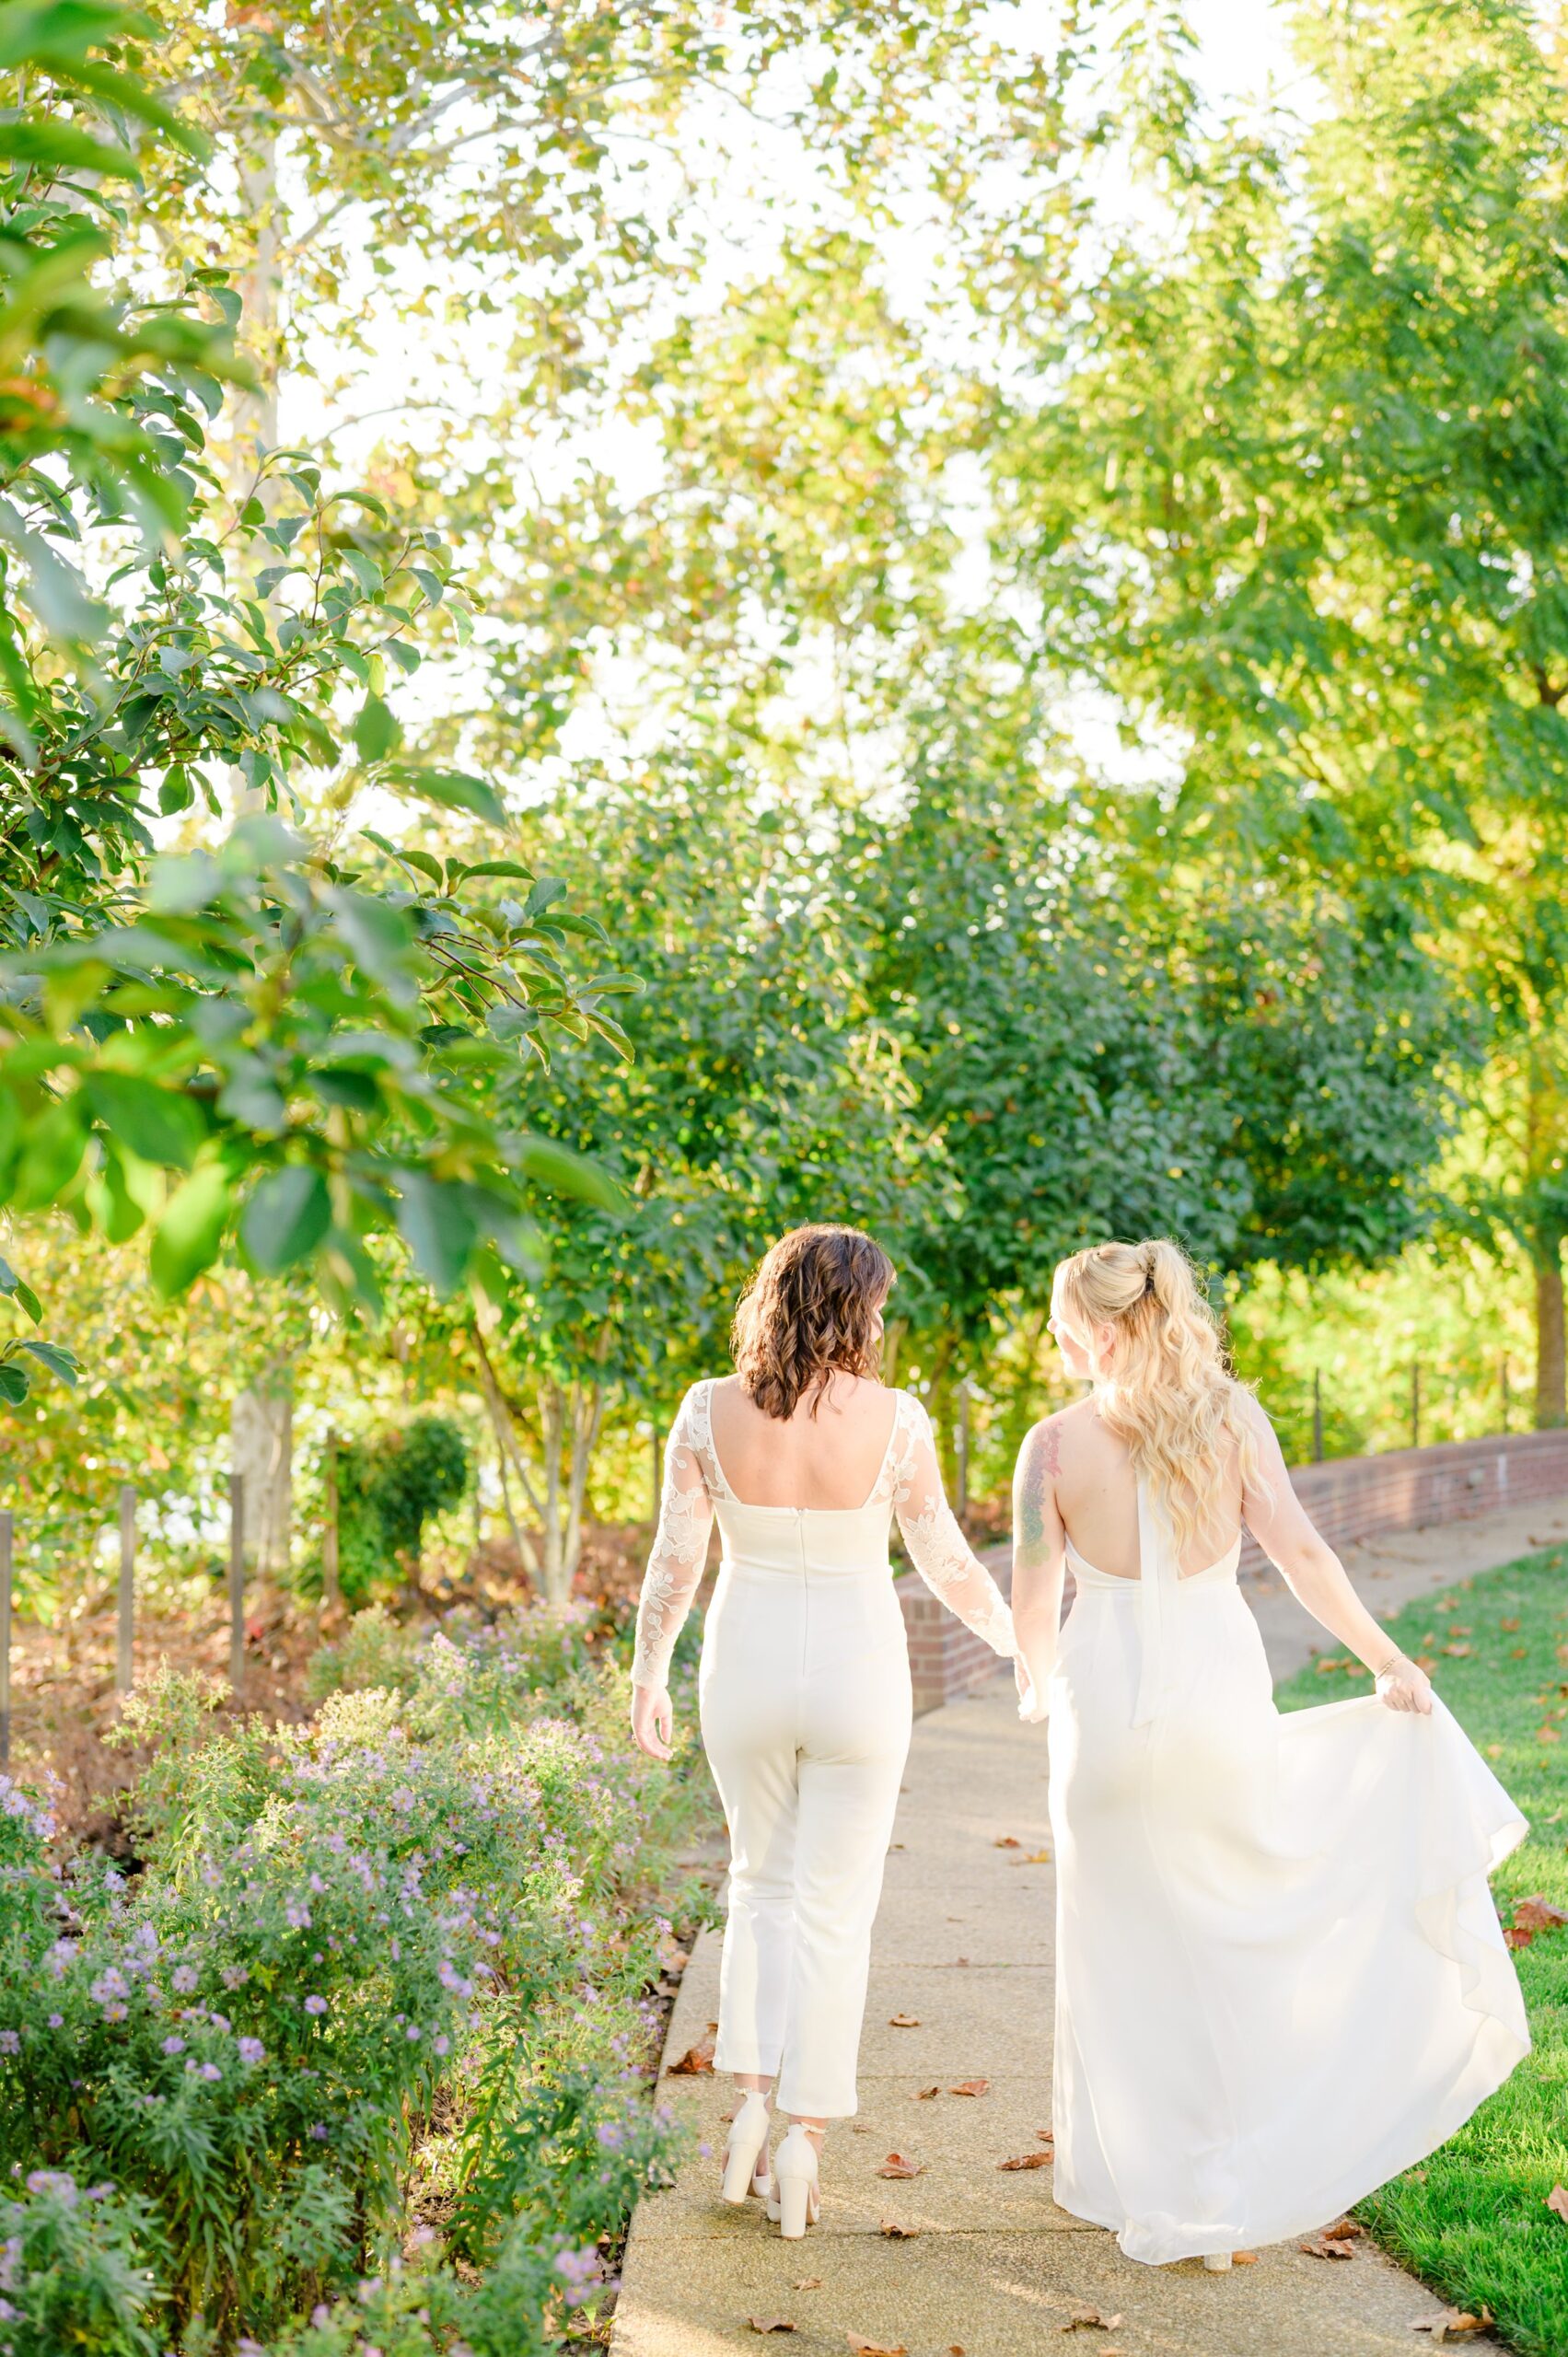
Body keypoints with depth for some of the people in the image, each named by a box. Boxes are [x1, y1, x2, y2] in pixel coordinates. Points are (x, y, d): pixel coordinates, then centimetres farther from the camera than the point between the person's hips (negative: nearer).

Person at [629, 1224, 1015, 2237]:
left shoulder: (709, 1411, -10)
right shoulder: (894, 1418, -14)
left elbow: (676, 1559, -6)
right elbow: (950, 1564, -5)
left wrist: (648, 1674, 7)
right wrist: (1024, 1646, 11)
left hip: (746, 1669, 2)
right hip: (858, 1673, -2)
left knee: (764, 1884, 23)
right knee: (834, 1907, 9)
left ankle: (753, 2103, 15)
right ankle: (804, 2146, 11)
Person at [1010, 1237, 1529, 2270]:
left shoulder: (1057, 1443, -9)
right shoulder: (1231, 1417, -4)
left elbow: (1034, 1603, -4)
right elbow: (1300, 1550, -5)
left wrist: (1039, 1685, 16)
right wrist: (1387, 1660, 5)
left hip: (1110, 1695, -2)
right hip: (1219, 1691, 2)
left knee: (1128, 1946, 12)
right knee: (1235, 1927, 18)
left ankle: (1147, 2182, 22)